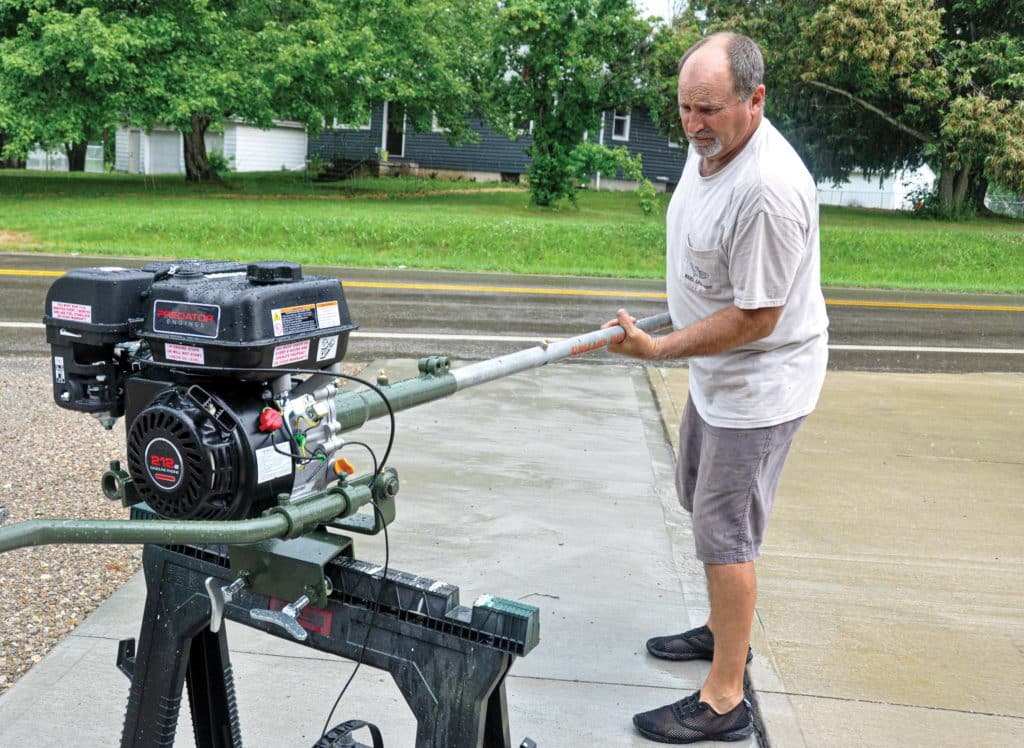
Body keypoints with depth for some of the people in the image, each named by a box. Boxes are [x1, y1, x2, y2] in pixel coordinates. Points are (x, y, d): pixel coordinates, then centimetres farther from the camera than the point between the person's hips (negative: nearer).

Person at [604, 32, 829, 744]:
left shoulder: (768, 190, -32)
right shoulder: (709, 144, -1)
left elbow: (754, 318, -27)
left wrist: (658, 349, -26)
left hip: (760, 380, -10)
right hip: (717, 368, 10)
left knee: (725, 532, -4)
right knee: (705, 501, 23)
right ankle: (724, 631, 42)